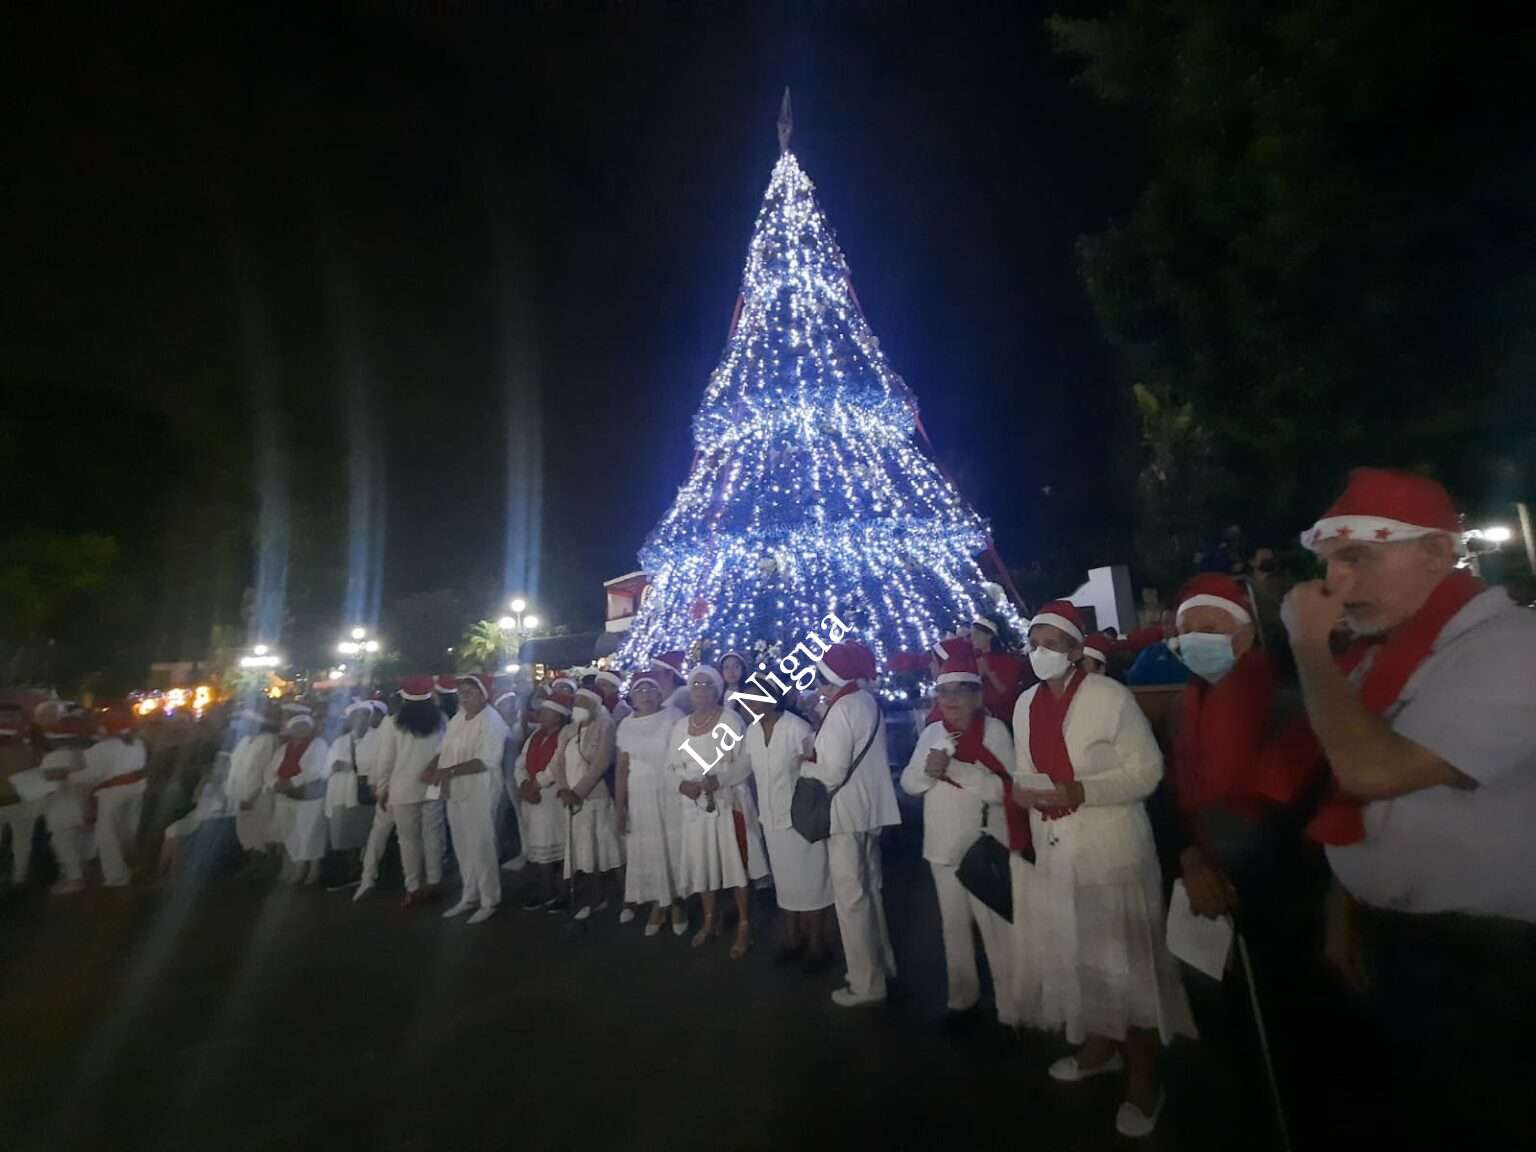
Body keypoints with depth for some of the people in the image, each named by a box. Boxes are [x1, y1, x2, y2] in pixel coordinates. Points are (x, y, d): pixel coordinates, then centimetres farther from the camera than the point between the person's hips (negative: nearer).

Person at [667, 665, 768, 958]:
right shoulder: (681, 725, 7)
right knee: (701, 863, 12)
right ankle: (710, 920, 30)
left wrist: (719, 779, -23)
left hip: (728, 801, -4)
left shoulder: (730, 719, -7)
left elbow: (745, 762, -10)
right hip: (695, 804, 4)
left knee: (736, 862, 0)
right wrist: (682, 783, -11)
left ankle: (744, 926, 13)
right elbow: (672, 766, 9)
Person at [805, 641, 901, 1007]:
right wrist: (819, 754, 8)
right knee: (869, 891, 22)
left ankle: (866, 984, 17)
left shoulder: (841, 709, -20)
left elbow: (832, 773, -22)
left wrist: (804, 766, -5)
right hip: (868, 809, 9)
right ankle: (882, 964, 38)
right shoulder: (867, 701, 6)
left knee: (851, 898, 4)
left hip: (846, 813, -9)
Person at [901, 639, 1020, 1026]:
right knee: (953, 925, 20)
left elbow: (1002, 788, -20)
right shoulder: (931, 733, 5)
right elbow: (908, 783, 4)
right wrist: (928, 770, -17)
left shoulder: (994, 729, -11)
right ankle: (961, 997, 38)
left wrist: (953, 768, -27)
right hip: (942, 845, 6)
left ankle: (1011, 1011, 20)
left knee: (997, 930, 2)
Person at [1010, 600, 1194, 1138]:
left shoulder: (1110, 695, -14)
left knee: (1127, 963, 7)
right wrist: (1021, 789, -8)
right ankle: (1099, 1046, 44)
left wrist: (1082, 792, -24)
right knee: (1075, 957, 20)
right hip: (1052, 853, 6)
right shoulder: (1026, 703, 4)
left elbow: (1148, 770, -13)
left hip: (1111, 853, -5)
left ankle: (1143, 1079, 30)